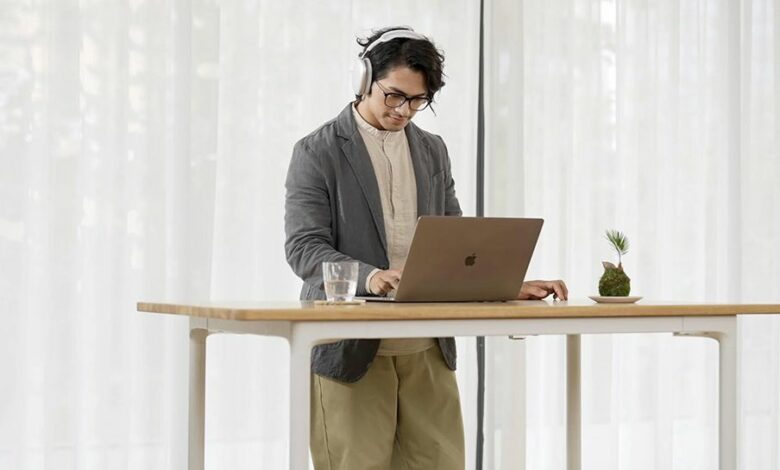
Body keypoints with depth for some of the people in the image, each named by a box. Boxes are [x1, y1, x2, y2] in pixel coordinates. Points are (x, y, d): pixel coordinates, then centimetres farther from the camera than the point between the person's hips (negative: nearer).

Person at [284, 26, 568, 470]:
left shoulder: (433, 150, 14)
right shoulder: (317, 152, -3)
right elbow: (304, 248, -12)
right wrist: (370, 277, -29)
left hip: (428, 350, 5)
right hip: (352, 351, -5)